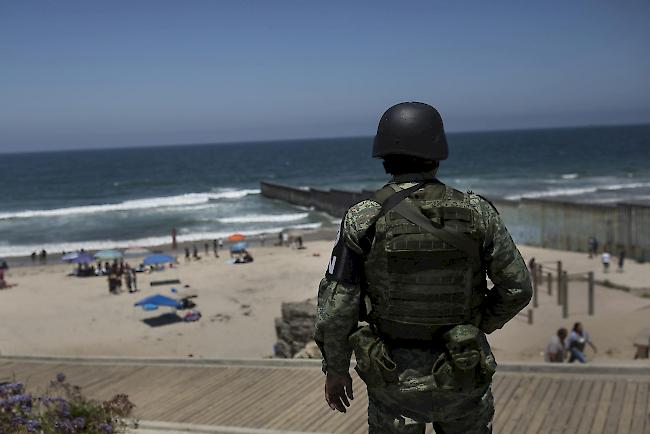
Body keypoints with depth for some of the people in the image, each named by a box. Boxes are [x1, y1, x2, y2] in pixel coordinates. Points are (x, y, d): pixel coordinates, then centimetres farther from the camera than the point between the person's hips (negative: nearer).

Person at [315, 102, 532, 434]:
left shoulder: (362, 221, -15)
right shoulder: (476, 213, -11)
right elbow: (518, 287, -4)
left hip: (395, 380, -1)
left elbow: (336, 307, -13)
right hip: (462, 375, 1)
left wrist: (335, 368, 3)